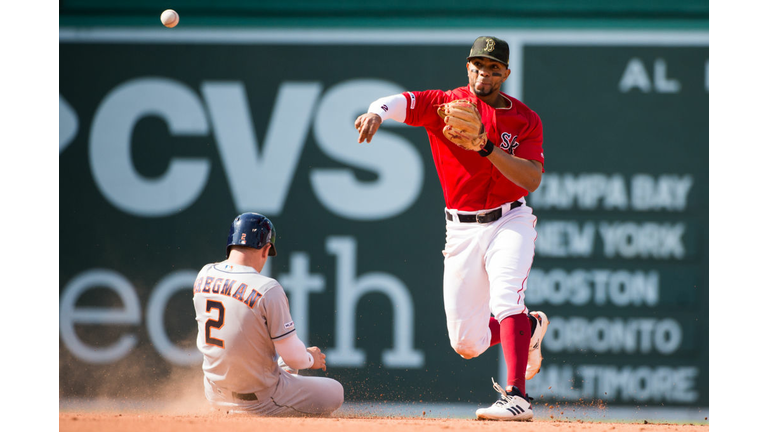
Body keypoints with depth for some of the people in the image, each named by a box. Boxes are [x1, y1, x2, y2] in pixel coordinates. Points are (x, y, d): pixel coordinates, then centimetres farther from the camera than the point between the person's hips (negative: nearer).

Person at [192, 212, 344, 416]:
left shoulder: (204, 275, -4)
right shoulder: (268, 290, -24)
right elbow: (293, 356, -18)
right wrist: (310, 358, 7)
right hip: (260, 399, -7)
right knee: (335, 392, 10)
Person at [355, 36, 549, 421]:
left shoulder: (525, 120, -2)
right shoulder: (444, 104, -1)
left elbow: (532, 180, -15)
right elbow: (401, 102, -20)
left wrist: (487, 148, -27)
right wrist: (377, 112, -44)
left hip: (509, 224, -2)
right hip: (461, 230, 2)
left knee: (505, 300, -29)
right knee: (466, 343, 4)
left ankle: (517, 397, -32)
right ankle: (529, 328, 34)